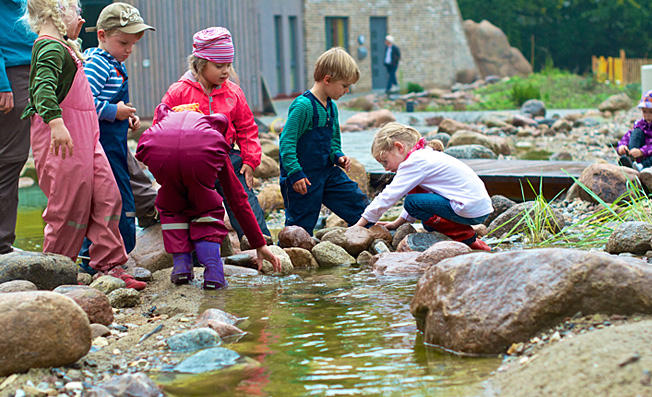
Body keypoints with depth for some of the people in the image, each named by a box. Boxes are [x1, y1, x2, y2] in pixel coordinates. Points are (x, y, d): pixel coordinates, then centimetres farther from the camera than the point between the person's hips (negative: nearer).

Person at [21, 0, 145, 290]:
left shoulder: (61, 46, 20)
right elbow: (43, 86, -31)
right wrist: (55, 122, -44)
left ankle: (108, 265, 10)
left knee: (106, 196, 6)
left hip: (84, 136, 10)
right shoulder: (51, 48, -13)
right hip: (61, 136, -10)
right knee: (70, 204, -5)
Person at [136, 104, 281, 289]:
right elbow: (238, 198, 38)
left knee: (170, 208, 30)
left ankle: (181, 266, 17)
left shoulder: (165, 115, 41)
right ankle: (213, 273, 10)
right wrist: (260, 244, 40)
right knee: (206, 209, 26)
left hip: (158, 153, 1)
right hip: (200, 155, -1)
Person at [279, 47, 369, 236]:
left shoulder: (331, 107, 8)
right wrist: (295, 172, -25)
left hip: (327, 171, 8)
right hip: (303, 177, -8)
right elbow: (287, 142, -21)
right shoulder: (302, 106, -20)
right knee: (302, 227, -2)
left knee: (359, 203, 10)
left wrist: (338, 156, 1)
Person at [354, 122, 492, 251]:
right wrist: (397, 223, 25)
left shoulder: (414, 162, -12)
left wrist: (358, 226, -7)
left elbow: (388, 196, -12)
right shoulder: (425, 155, 18)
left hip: (471, 209, -10)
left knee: (412, 202, -11)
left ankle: (465, 237, -8)